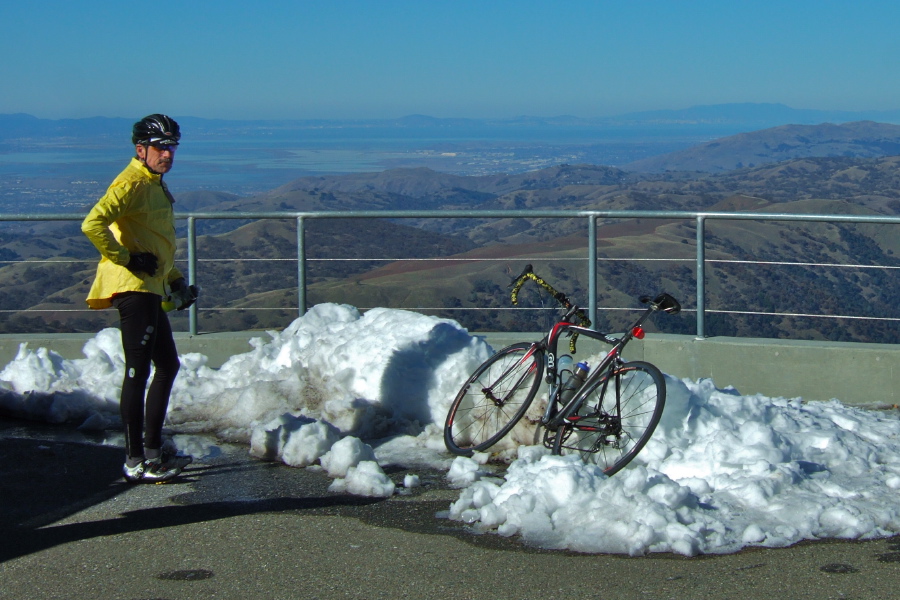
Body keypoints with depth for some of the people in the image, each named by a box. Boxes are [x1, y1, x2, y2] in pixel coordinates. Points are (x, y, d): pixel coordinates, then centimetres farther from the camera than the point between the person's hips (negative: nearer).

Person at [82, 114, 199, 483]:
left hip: (150, 289, 11)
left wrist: (176, 282, 23)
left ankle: (152, 452, 22)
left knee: (167, 366, 15)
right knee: (138, 371, -9)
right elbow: (93, 224, -26)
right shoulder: (131, 184, -12)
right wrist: (125, 258, -18)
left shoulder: (156, 187, 20)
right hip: (132, 287, -11)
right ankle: (135, 462, -5)